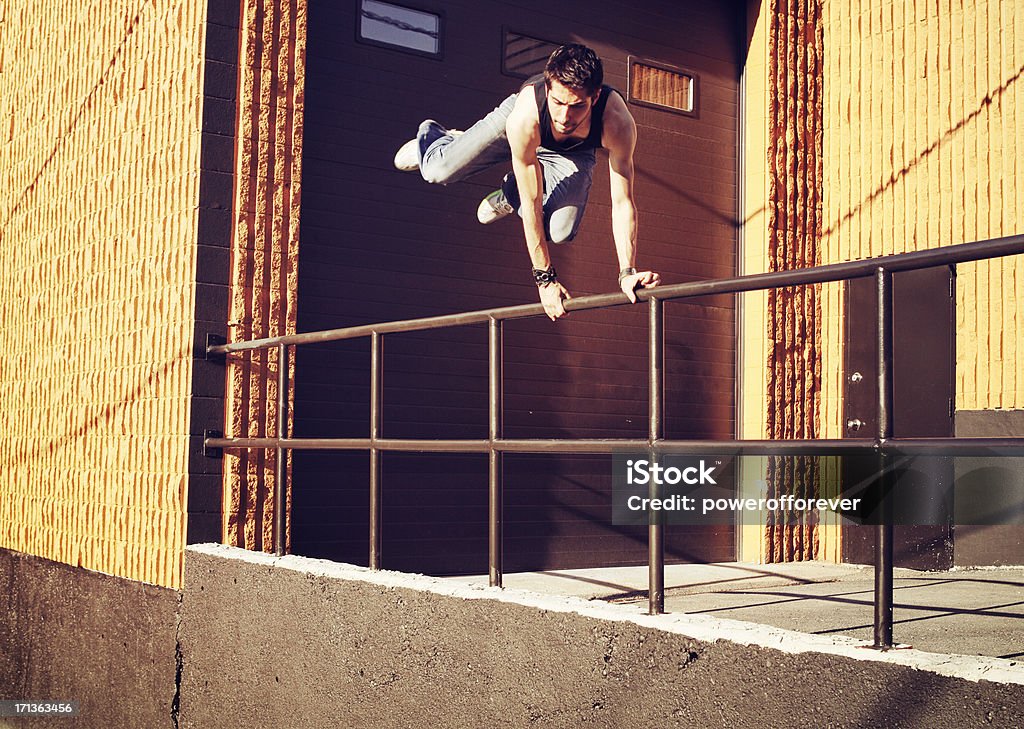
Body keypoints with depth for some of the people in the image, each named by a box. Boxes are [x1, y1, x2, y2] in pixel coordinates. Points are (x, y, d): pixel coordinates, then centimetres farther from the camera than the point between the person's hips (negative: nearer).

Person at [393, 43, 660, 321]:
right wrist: (544, 278, -35)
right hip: (527, 135, -1)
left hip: (574, 152, 1)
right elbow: (532, 204, -39)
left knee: (561, 231, -18)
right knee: (438, 170, -7)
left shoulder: (617, 122, -44)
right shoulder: (524, 117, -46)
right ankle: (431, 137, 35)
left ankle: (509, 197, 19)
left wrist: (628, 273, -45)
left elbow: (622, 202, -37)